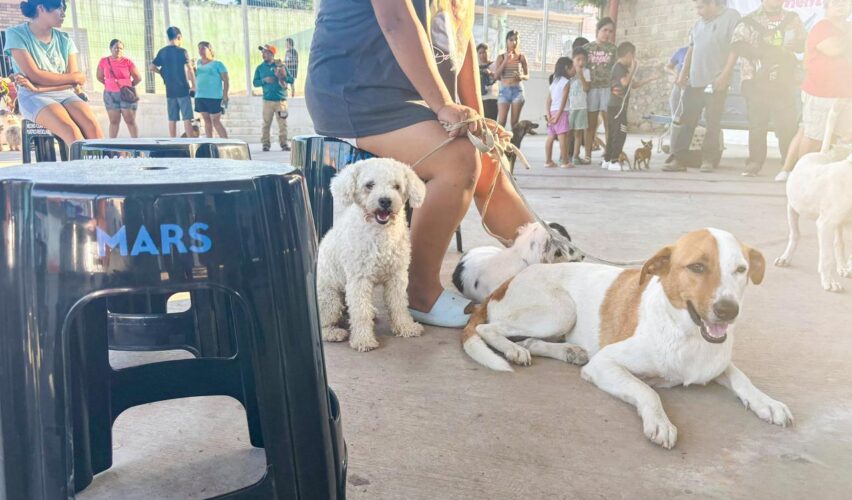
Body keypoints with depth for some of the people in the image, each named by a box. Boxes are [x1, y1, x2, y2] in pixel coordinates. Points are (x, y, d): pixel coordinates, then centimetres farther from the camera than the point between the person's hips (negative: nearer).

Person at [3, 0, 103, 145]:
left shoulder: (64, 39, 12)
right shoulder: (17, 34, 1)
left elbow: (74, 83, 1)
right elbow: (34, 75, -9)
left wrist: (38, 88, -12)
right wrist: (74, 77, -2)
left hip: (65, 95, 4)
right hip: (34, 98, -4)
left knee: (92, 125, -29)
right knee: (70, 130, -34)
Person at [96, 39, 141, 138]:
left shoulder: (127, 62, -5)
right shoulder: (104, 61, 2)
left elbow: (138, 78, -1)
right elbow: (99, 77, 14)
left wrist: (129, 86, 2)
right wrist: (110, 85, 8)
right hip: (110, 95, 2)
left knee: (130, 121, 0)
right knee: (114, 121, 7)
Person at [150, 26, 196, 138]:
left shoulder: (162, 52, 8)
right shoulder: (182, 51, -7)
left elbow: (151, 67, 9)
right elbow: (190, 70, -13)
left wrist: (163, 72, 18)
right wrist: (193, 86, -7)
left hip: (170, 91, 5)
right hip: (183, 89, -5)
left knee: (172, 119, 7)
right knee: (187, 118, -4)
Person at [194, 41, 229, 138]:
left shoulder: (217, 63, 1)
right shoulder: (198, 63, 15)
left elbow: (226, 81, -3)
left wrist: (225, 96, -12)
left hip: (214, 97, -5)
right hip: (200, 97, 5)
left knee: (216, 121, -9)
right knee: (206, 120, 7)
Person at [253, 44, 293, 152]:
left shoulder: (280, 66, 6)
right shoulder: (260, 68, 11)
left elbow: (291, 79, 5)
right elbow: (255, 82, 7)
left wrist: (283, 77, -13)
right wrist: (264, 80, -9)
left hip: (281, 99, -1)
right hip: (267, 100, 1)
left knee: (283, 123, -3)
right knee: (266, 123, -1)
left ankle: (284, 143, 3)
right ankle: (265, 144, 7)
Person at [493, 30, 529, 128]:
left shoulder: (521, 57, 5)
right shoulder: (501, 57, 5)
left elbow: (527, 76, 10)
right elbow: (496, 74, -4)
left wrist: (521, 76, -13)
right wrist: (505, 61, -12)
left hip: (517, 90, 0)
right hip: (504, 90, 0)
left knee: (514, 121, 1)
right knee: (501, 121, -9)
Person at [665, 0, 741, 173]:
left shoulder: (731, 17, -1)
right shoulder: (699, 23, 19)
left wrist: (725, 74, -16)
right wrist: (683, 73, 13)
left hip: (715, 82, -6)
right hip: (694, 81, 6)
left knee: (713, 123, -2)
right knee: (687, 121, 3)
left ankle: (708, 160, 4)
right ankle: (679, 159, 5)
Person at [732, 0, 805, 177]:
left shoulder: (792, 19, 14)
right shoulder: (749, 20, 5)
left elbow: (804, 43, 11)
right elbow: (738, 45, -8)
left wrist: (787, 47, -10)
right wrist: (764, 53, -15)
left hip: (784, 82, 1)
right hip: (756, 80, -1)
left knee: (787, 124, -5)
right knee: (757, 124, 2)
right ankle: (754, 163, 9)